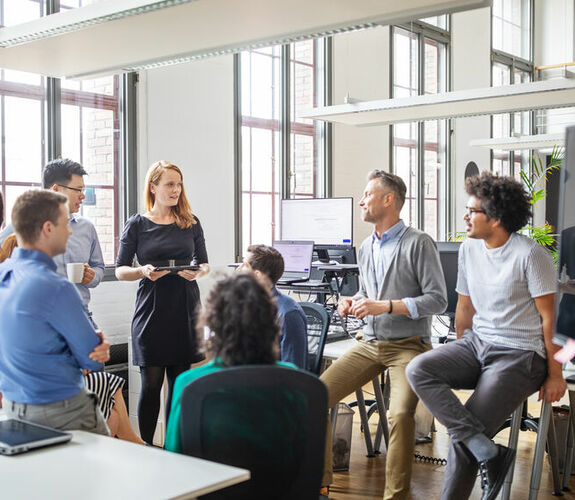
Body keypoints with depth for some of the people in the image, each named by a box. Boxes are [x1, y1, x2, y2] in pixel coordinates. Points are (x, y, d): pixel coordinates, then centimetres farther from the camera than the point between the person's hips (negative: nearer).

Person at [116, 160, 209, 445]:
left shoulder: (191, 223, 8)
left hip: (186, 310, 2)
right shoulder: (137, 225, 2)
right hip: (152, 312, -2)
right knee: (151, 383, 0)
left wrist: (197, 272, -9)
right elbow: (120, 270, 3)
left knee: (180, 381, 7)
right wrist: (144, 271, -17)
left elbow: (204, 263, 13)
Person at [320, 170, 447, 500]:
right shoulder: (367, 248, 15)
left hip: (408, 345, -6)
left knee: (401, 413, -32)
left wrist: (386, 306, -19)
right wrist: (353, 303, 4)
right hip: (370, 344, 7)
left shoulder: (419, 243, -7)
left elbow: (438, 300, -11)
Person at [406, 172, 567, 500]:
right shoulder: (470, 249, 9)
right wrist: (459, 359, 21)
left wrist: (555, 374, -6)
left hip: (520, 355, -6)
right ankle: (488, 451, -26)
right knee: (418, 369, -21)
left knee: (464, 436, -16)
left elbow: (548, 318, -8)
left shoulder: (531, 254, -11)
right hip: (477, 343, 7)